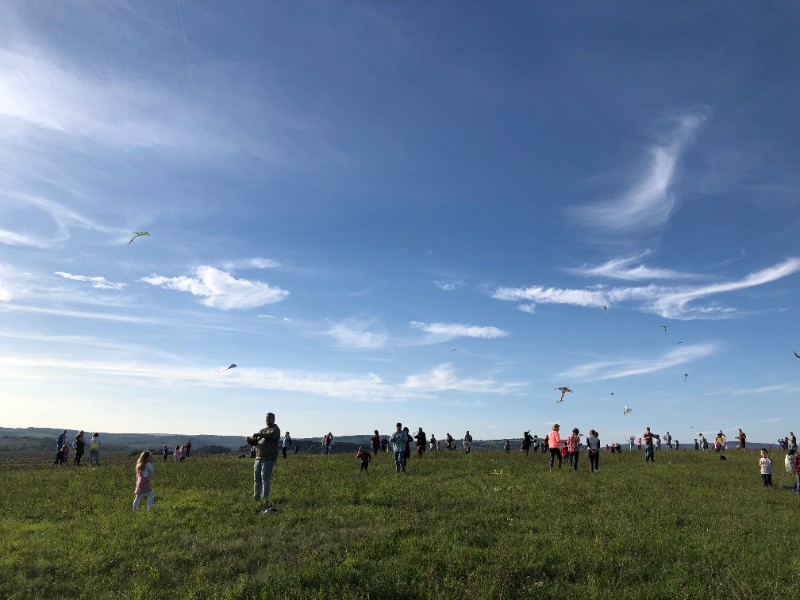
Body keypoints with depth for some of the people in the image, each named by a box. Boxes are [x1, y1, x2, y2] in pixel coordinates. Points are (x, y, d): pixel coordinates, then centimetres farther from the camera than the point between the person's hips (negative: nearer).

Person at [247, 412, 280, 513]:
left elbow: (271, 435, -21)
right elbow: (254, 442, 17)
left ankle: (265, 499, -11)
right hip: (258, 458, 7)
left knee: (265, 478, -12)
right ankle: (256, 497, 13)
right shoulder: (262, 430, 23)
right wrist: (249, 439, -4)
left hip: (268, 459, -7)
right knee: (256, 478, 6)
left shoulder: (275, 429, 2)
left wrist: (258, 434, -28)